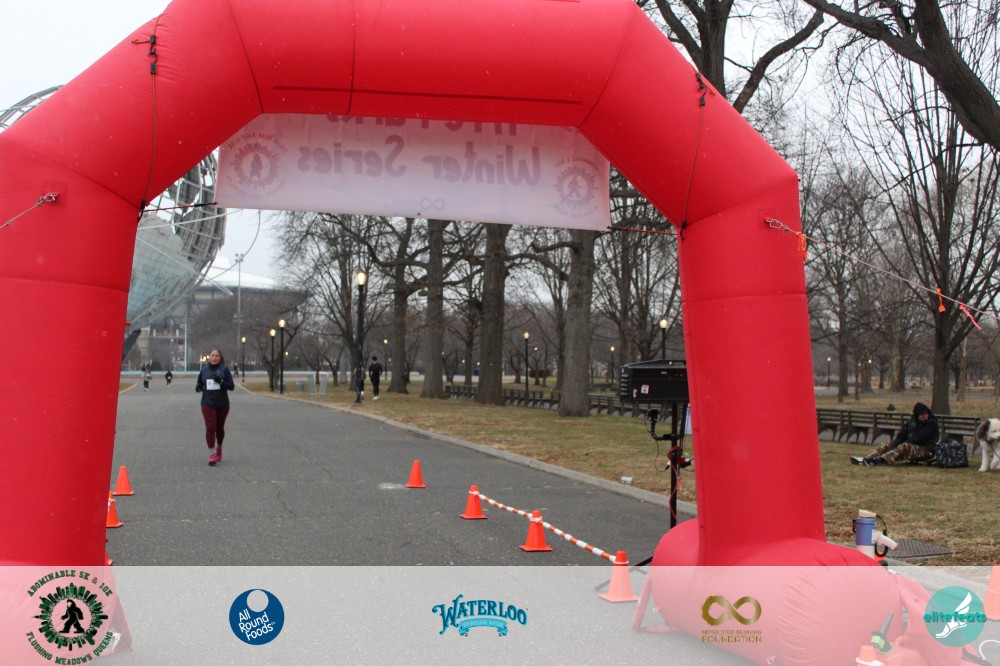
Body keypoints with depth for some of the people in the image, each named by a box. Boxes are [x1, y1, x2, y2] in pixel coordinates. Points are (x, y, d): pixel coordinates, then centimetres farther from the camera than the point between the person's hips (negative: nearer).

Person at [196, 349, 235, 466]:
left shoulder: (224, 369, -1)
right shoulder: (204, 370, 5)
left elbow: (232, 386, -6)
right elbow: (198, 385, 13)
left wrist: (221, 382, -23)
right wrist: (199, 387, -11)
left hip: (222, 404, 0)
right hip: (208, 404, 0)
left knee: (220, 428, 13)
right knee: (210, 427, -12)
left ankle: (219, 448, 39)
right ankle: (212, 454, -12)